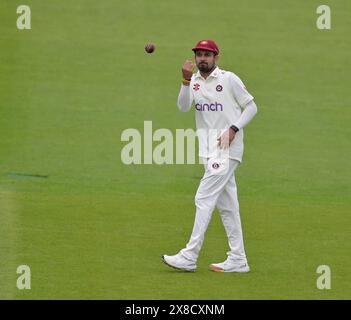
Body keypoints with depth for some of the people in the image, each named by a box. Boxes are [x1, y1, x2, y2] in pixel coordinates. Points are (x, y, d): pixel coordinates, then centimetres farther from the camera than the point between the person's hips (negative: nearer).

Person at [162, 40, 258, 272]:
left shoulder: (229, 79, -5)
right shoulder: (194, 81, 10)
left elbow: (251, 107, -2)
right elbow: (183, 107, -7)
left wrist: (234, 128, -15)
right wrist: (186, 81, -20)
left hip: (227, 147, -7)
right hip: (209, 149, 7)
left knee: (204, 199, -12)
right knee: (226, 205, 9)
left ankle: (190, 256, -14)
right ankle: (238, 260, 13)